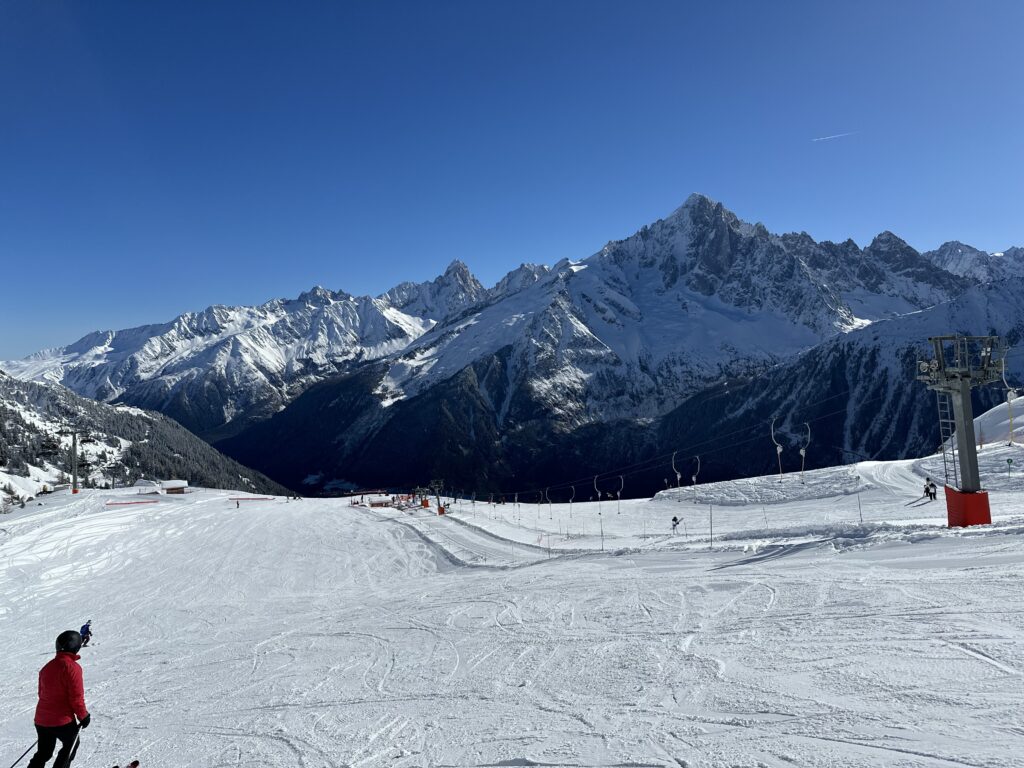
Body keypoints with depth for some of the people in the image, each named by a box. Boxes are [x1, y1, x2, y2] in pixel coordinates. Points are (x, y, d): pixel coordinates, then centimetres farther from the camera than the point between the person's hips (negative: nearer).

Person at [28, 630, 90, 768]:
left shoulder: (47, 667, 6)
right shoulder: (72, 667, -19)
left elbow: (42, 693, 17)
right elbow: (76, 697, -18)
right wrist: (83, 715, -4)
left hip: (41, 719, 7)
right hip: (62, 720, -7)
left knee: (43, 753, 20)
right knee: (71, 745, 18)